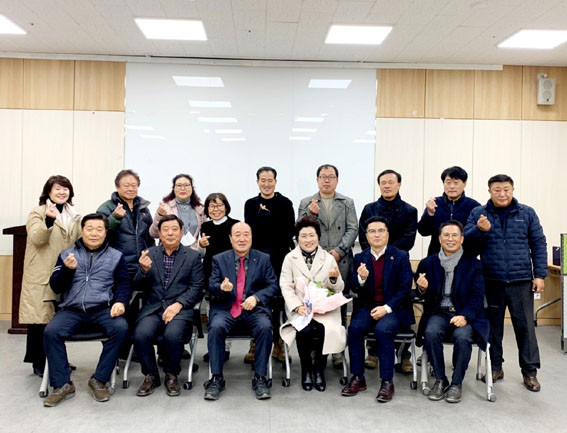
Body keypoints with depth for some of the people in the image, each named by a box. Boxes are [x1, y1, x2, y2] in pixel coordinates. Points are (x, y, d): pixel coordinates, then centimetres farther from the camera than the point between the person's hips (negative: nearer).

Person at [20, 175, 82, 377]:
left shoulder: (74, 216, 17)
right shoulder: (38, 213, 0)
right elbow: (36, 238, -17)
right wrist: (49, 220, -32)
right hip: (41, 276, -5)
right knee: (39, 318, -3)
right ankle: (39, 364, 8)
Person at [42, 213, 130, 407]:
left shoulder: (116, 256, 12)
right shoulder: (66, 255, 14)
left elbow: (123, 283, 7)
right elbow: (55, 287, 9)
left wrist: (120, 302, -13)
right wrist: (67, 269, -10)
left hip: (103, 309, -1)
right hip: (71, 309, 1)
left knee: (120, 328, -29)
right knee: (51, 331, -26)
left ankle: (99, 380, -14)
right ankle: (62, 385, -12)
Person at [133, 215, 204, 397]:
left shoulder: (193, 256, 7)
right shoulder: (149, 254, 12)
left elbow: (196, 288, 1)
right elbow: (139, 286, 9)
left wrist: (178, 305, -14)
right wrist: (144, 270, -13)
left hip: (180, 309, -2)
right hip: (153, 308, 2)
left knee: (173, 334, -31)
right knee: (141, 334, -26)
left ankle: (171, 375, -2)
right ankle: (151, 375, 0)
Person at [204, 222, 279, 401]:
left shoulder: (263, 259, 11)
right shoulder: (219, 259, 11)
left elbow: (273, 286, 6)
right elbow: (211, 287, 3)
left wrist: (256, 297, -13)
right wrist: (221, 288, -21)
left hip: (254, 308, 0)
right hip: (226, 308, 0)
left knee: (265, 327, -30)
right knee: (216, 327, -30)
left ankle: (260, 378, -15)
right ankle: (216, 378, -16)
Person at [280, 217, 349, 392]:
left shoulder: (328, 259, 12)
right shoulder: (290, 258, 9)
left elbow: (339, 289, 12)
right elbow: (286, 287, 1)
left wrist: (335, 279, -11)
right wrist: (297, 305, -15)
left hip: (325, 307, 1)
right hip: (300, 307, -1)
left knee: (325, 330, -28)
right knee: (305, 331, -29)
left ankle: (319, 369, -2)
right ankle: (306, 369, -2)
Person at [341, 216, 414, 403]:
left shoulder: (401, 257, 0)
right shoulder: (360, 258, 8)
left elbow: (405, 288, -6)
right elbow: (354, 288, 4)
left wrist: (386, 308, -19)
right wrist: (361, 278, -20)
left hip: (393, 308, -3)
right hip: (367, 307, 3)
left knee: (382, 329, -31)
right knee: (355, 328, -25)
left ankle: (387, 382, -18)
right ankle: (358, 378, -11)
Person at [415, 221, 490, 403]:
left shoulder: (473, 264, 5)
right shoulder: (428, 263, 9)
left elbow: (477, 296, -2)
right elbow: (424, 297, 11)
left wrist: (465, 316, -19)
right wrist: (423, 289, -15)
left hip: (465, 314, -1)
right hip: (438, 312, 1)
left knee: (463, 337, -31)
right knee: (431, 333, -29)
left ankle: (457, 383, -10)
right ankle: (440, 380, -10)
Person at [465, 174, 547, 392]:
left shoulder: (527, 213, 5)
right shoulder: (478, 213, 4)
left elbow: (539, 244, 6)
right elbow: (466, 239, -3)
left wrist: (540, 274, 0)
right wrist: (480, 230, -23)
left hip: (521, 281, 0)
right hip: (491, 281, 1)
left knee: (525, 326, 3)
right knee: (493, 325, 11)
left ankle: (530, 372, 16)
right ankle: (496, 367, 25)